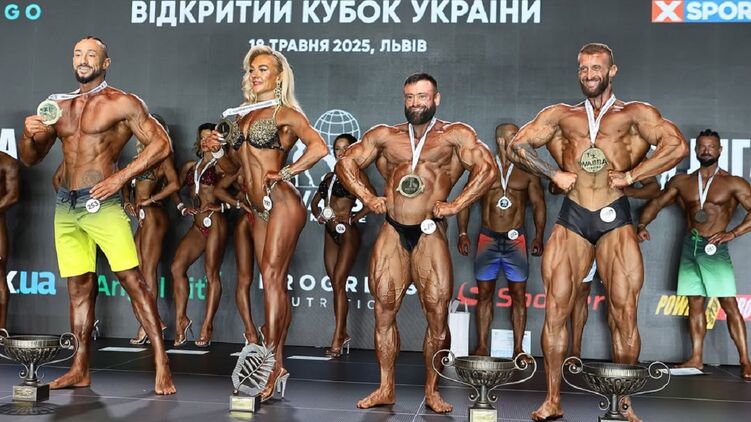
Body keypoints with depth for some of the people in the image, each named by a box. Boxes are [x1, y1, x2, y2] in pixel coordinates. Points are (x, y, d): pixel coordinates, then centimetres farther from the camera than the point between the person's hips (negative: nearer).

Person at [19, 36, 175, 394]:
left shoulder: (122, 103, 0)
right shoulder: (59, 106, 16)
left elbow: (161, 143, -6)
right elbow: (29, 159, 20)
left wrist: (121, 177, -12)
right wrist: (29, 134, -2)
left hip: (102, 202, -6)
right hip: (65, 206, 6)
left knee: (132, 280, -11)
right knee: (79, 288, 9)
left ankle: (161, 362, -10)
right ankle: (80, 369, 15)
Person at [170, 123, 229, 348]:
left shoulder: (221, 165, 2)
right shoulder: (190, 166, 19)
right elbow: (175, 188, 24)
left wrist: (222, 206, -13)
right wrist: (182, 207, 8)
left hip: (215, 222, -6)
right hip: (197, 225, 6)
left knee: (212, 273, -5)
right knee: (177, 267, -8)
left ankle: (207, 327, -3)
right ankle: (181, 319, -1)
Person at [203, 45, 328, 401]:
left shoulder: (285, 113, -4)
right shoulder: (244, 114, 17)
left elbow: (318, 148, -18)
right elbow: (234, 161, 23)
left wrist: (286, 173, -12)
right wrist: (216, 148, 4)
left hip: (281, 201, -8)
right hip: (259, 208, 8)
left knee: (272, 275, -14)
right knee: (274, 282, 7)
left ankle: (269, 364, -15)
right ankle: (278, 365, 11)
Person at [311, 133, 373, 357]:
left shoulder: (356, 174, -2)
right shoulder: (330, 176, 17)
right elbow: (314, 201, 24)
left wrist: (355, 217, -14)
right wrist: (318, 215, 5)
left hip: (347, 233, -7)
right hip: (330, 233, 7)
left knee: (338, 282, -13)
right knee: (335, 284, 7)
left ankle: (337, 339, -12)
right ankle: (343, 334, 16)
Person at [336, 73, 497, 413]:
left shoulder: (454, 135, 4)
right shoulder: (384, 136, 13)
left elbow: (487, 168, -7)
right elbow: (346, 163, 14)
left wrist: (455, 205, -13)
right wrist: (368, 198, 2)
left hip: (430, 233, -3)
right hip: (392, 232, 3)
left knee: (437, 314, -2)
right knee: (384, 310, 3)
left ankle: (432, 391, 12)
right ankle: (386, 389, 14)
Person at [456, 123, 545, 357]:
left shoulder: (527, 171, 7)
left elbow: (538, 203, 8)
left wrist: (539, 235, -2)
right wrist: (462, 233, -1)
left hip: (516, 240, 0)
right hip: (488, 238, 0)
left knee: (519, 295, 0)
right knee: (484, 294, 3)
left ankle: (518, 349, 5)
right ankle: (482, 346, 8)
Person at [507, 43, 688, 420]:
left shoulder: (634, 114, 7)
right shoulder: (561, 115, 14)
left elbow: (676, 146, -7)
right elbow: (517, 146, 9)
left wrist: (631, 176, -10)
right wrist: (554, 174, -2)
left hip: (614, 219, -2)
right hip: (571, 219, 2)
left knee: (624, 312, -1)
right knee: (555, 309, -1)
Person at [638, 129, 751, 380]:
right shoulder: (682, 182, 12)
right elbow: (657, 202, 15)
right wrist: (643, 224, -2)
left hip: (714, 248, -4)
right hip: (689, 247, 4)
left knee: (729, 305, -7)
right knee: (695, 303, 8)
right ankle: (696, 359, 14)